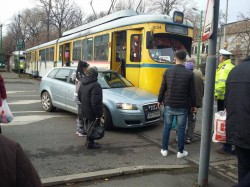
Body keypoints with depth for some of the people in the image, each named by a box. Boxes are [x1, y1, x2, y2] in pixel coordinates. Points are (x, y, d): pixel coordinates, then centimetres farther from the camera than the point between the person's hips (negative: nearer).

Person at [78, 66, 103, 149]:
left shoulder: (82, 84, 7)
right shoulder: (95, 85, -23)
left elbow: (79, 97, 17)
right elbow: (95, 102, -26)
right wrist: (98, 114, -21)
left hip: (85, 110, 9)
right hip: (92, 112, -9)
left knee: (89, 126, 22)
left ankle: (88, 141, 35)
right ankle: (90, 144, 15)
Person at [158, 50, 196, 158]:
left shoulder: (168, 71, -1)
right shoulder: (189, 73, -6)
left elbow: (162, 88, 3)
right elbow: (192, 92, -2)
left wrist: (160, 100, 15)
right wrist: (193, 105, 8)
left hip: (169, 105, 2)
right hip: (182, 106, -2)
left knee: (167, 127, 11)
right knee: (181, 129, 6)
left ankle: (164, 149, 18)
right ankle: (180, 152, 16)